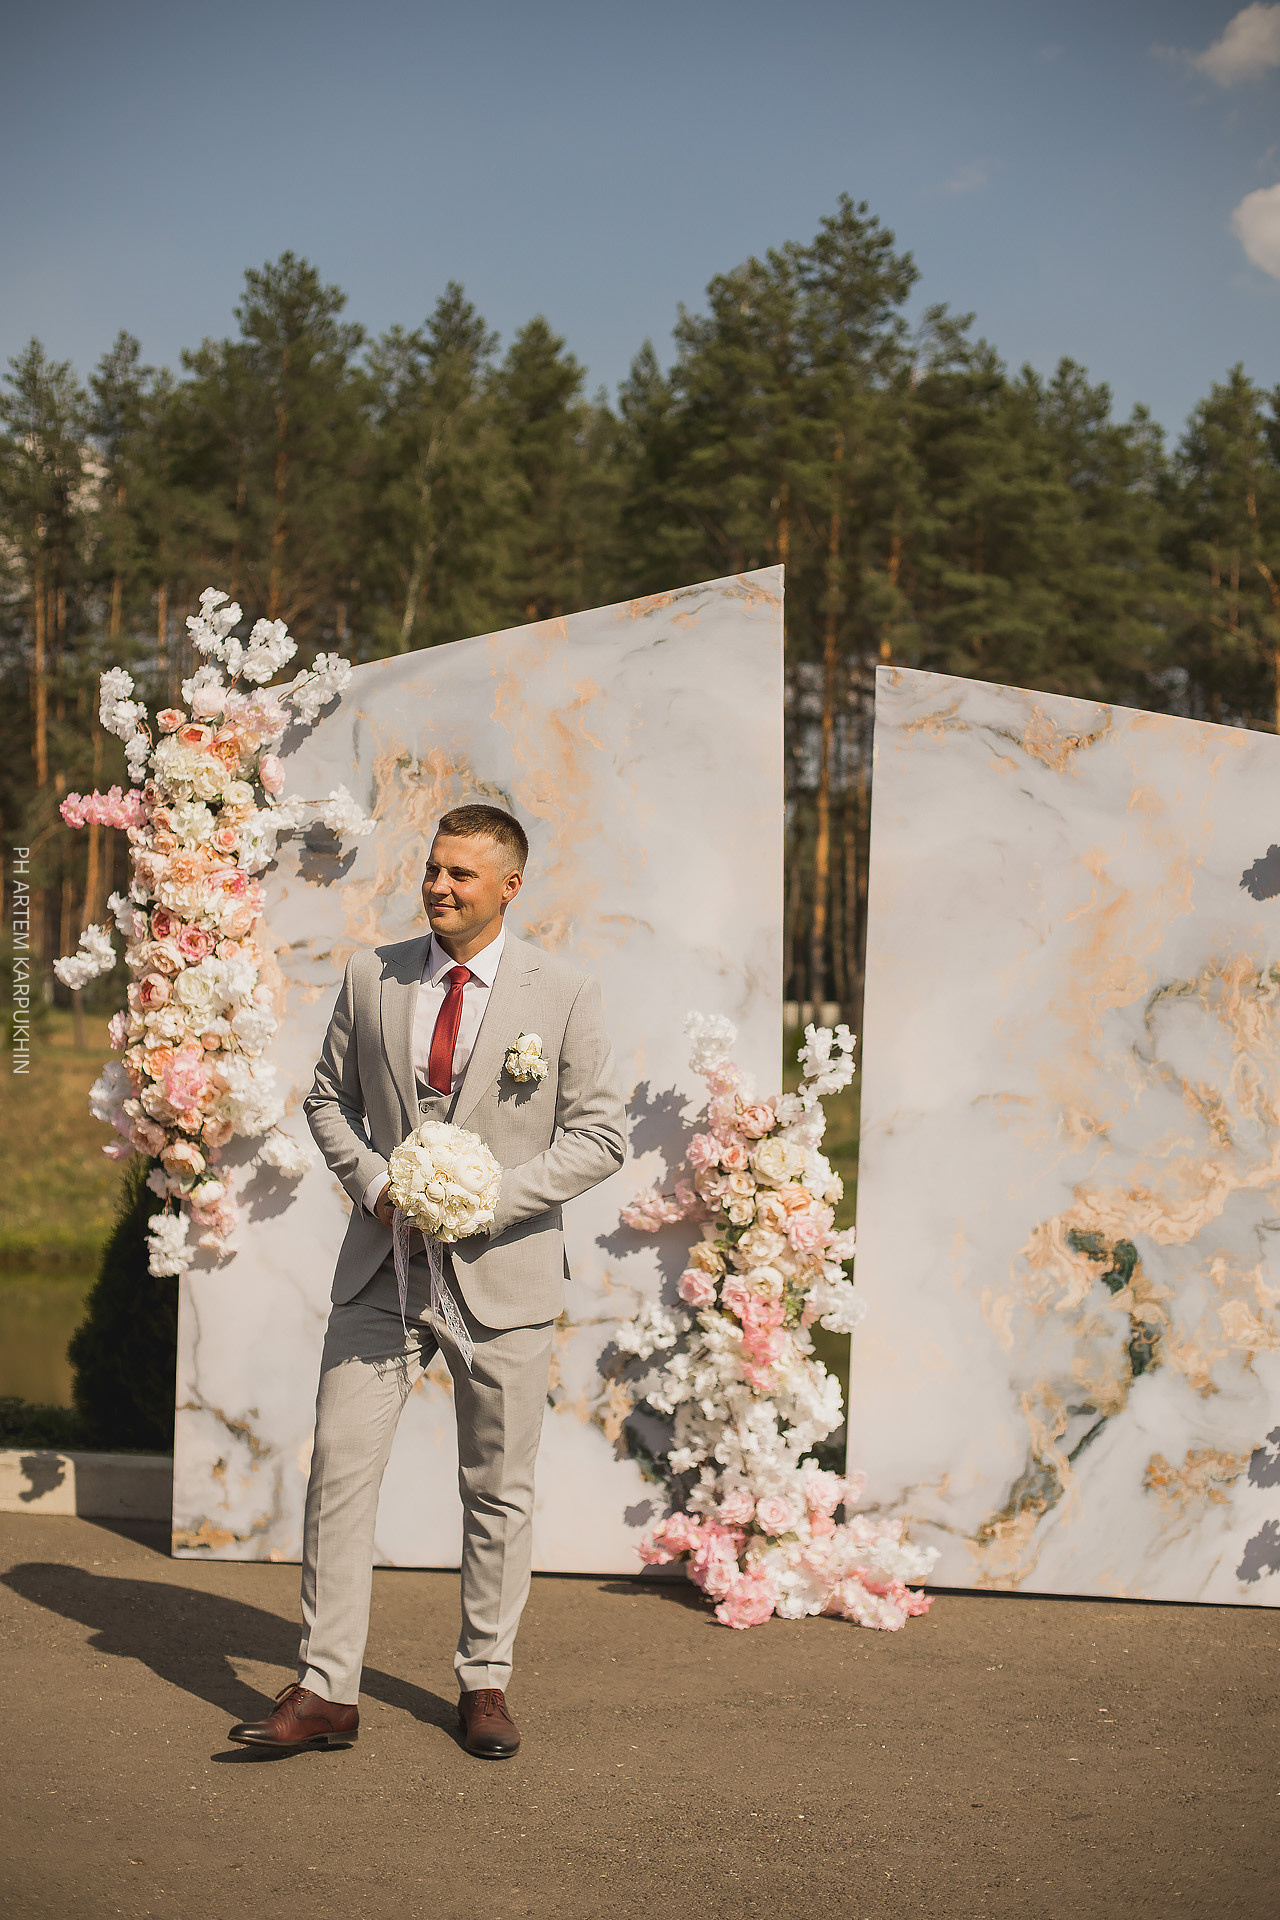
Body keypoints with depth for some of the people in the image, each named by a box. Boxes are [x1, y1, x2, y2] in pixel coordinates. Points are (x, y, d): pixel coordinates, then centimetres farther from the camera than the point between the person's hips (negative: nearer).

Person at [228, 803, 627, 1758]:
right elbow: (329, 1097, 14)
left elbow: (601, 1133, -4)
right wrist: (372, 1182, -5)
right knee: (340, 1468, -3)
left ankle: (486, 1682, 22)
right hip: (383, 1268, 2)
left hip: (501, 1272, -2)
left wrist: (488, 1198, -15)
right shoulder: (372, 976, 5)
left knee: (499, 1491, 7)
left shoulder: (565, 992, -4)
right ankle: (327, 1689, 3)